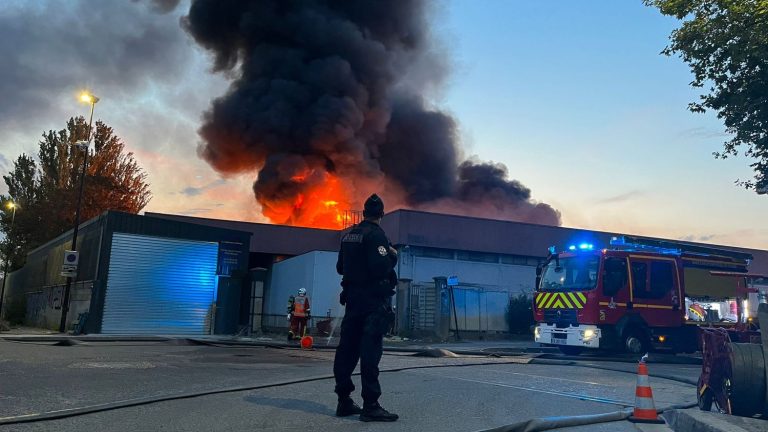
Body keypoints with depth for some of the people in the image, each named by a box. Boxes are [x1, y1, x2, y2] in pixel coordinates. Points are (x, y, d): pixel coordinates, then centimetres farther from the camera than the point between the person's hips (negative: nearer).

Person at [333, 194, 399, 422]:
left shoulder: (349, 235, 12)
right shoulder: (375, 234, -12)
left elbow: (340, 267, 18)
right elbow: (380, 267, -22)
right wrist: (392, 255, -4)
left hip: (353, 297, 8)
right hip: (373, 300, -8)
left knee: (347, 349, 9)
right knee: (370, 351, -9)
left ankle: (344, 401, 14)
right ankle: (370, 406, -9)